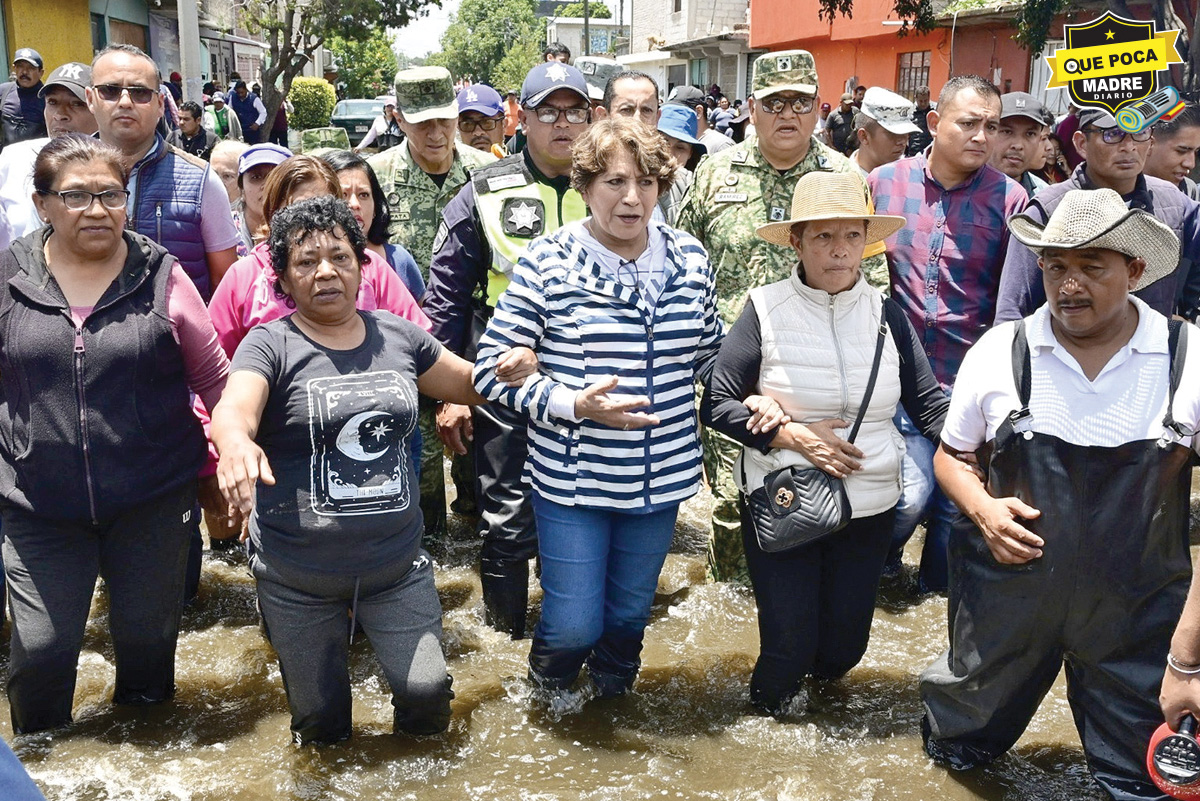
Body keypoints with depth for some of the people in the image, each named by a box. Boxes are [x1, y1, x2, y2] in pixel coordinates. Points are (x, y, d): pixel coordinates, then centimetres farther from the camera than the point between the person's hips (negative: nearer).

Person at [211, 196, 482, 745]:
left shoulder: (399, 337, 4)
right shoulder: (271, 345, -8)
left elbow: (470, 383, 16)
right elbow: (233, 410, -27)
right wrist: (235, 444, -51)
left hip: (398, 565, 2)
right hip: (298, 580, -2)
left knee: (427, 690, -5)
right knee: (320, 719, 11)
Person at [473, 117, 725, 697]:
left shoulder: (689, 259, 2)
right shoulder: (548, 262, -12)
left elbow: (708, 355, 18)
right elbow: (493, 368, -12)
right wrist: (573, 404, -22)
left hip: (661, 475, 4)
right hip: (572, 476, -4)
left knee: (630, 613, 19)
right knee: (574, 625, 3)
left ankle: (613, 693, 51)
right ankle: (546, 692, 39)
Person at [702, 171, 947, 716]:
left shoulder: (886, 314, -1)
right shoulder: (765, 310, -9)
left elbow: (930, 403, -3)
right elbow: (715, 405, -10)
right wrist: (792, 435, -19)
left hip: (869, 507, 3)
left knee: (841, 650, 13)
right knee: (789, 649, 1)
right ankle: (770, 704, 36)